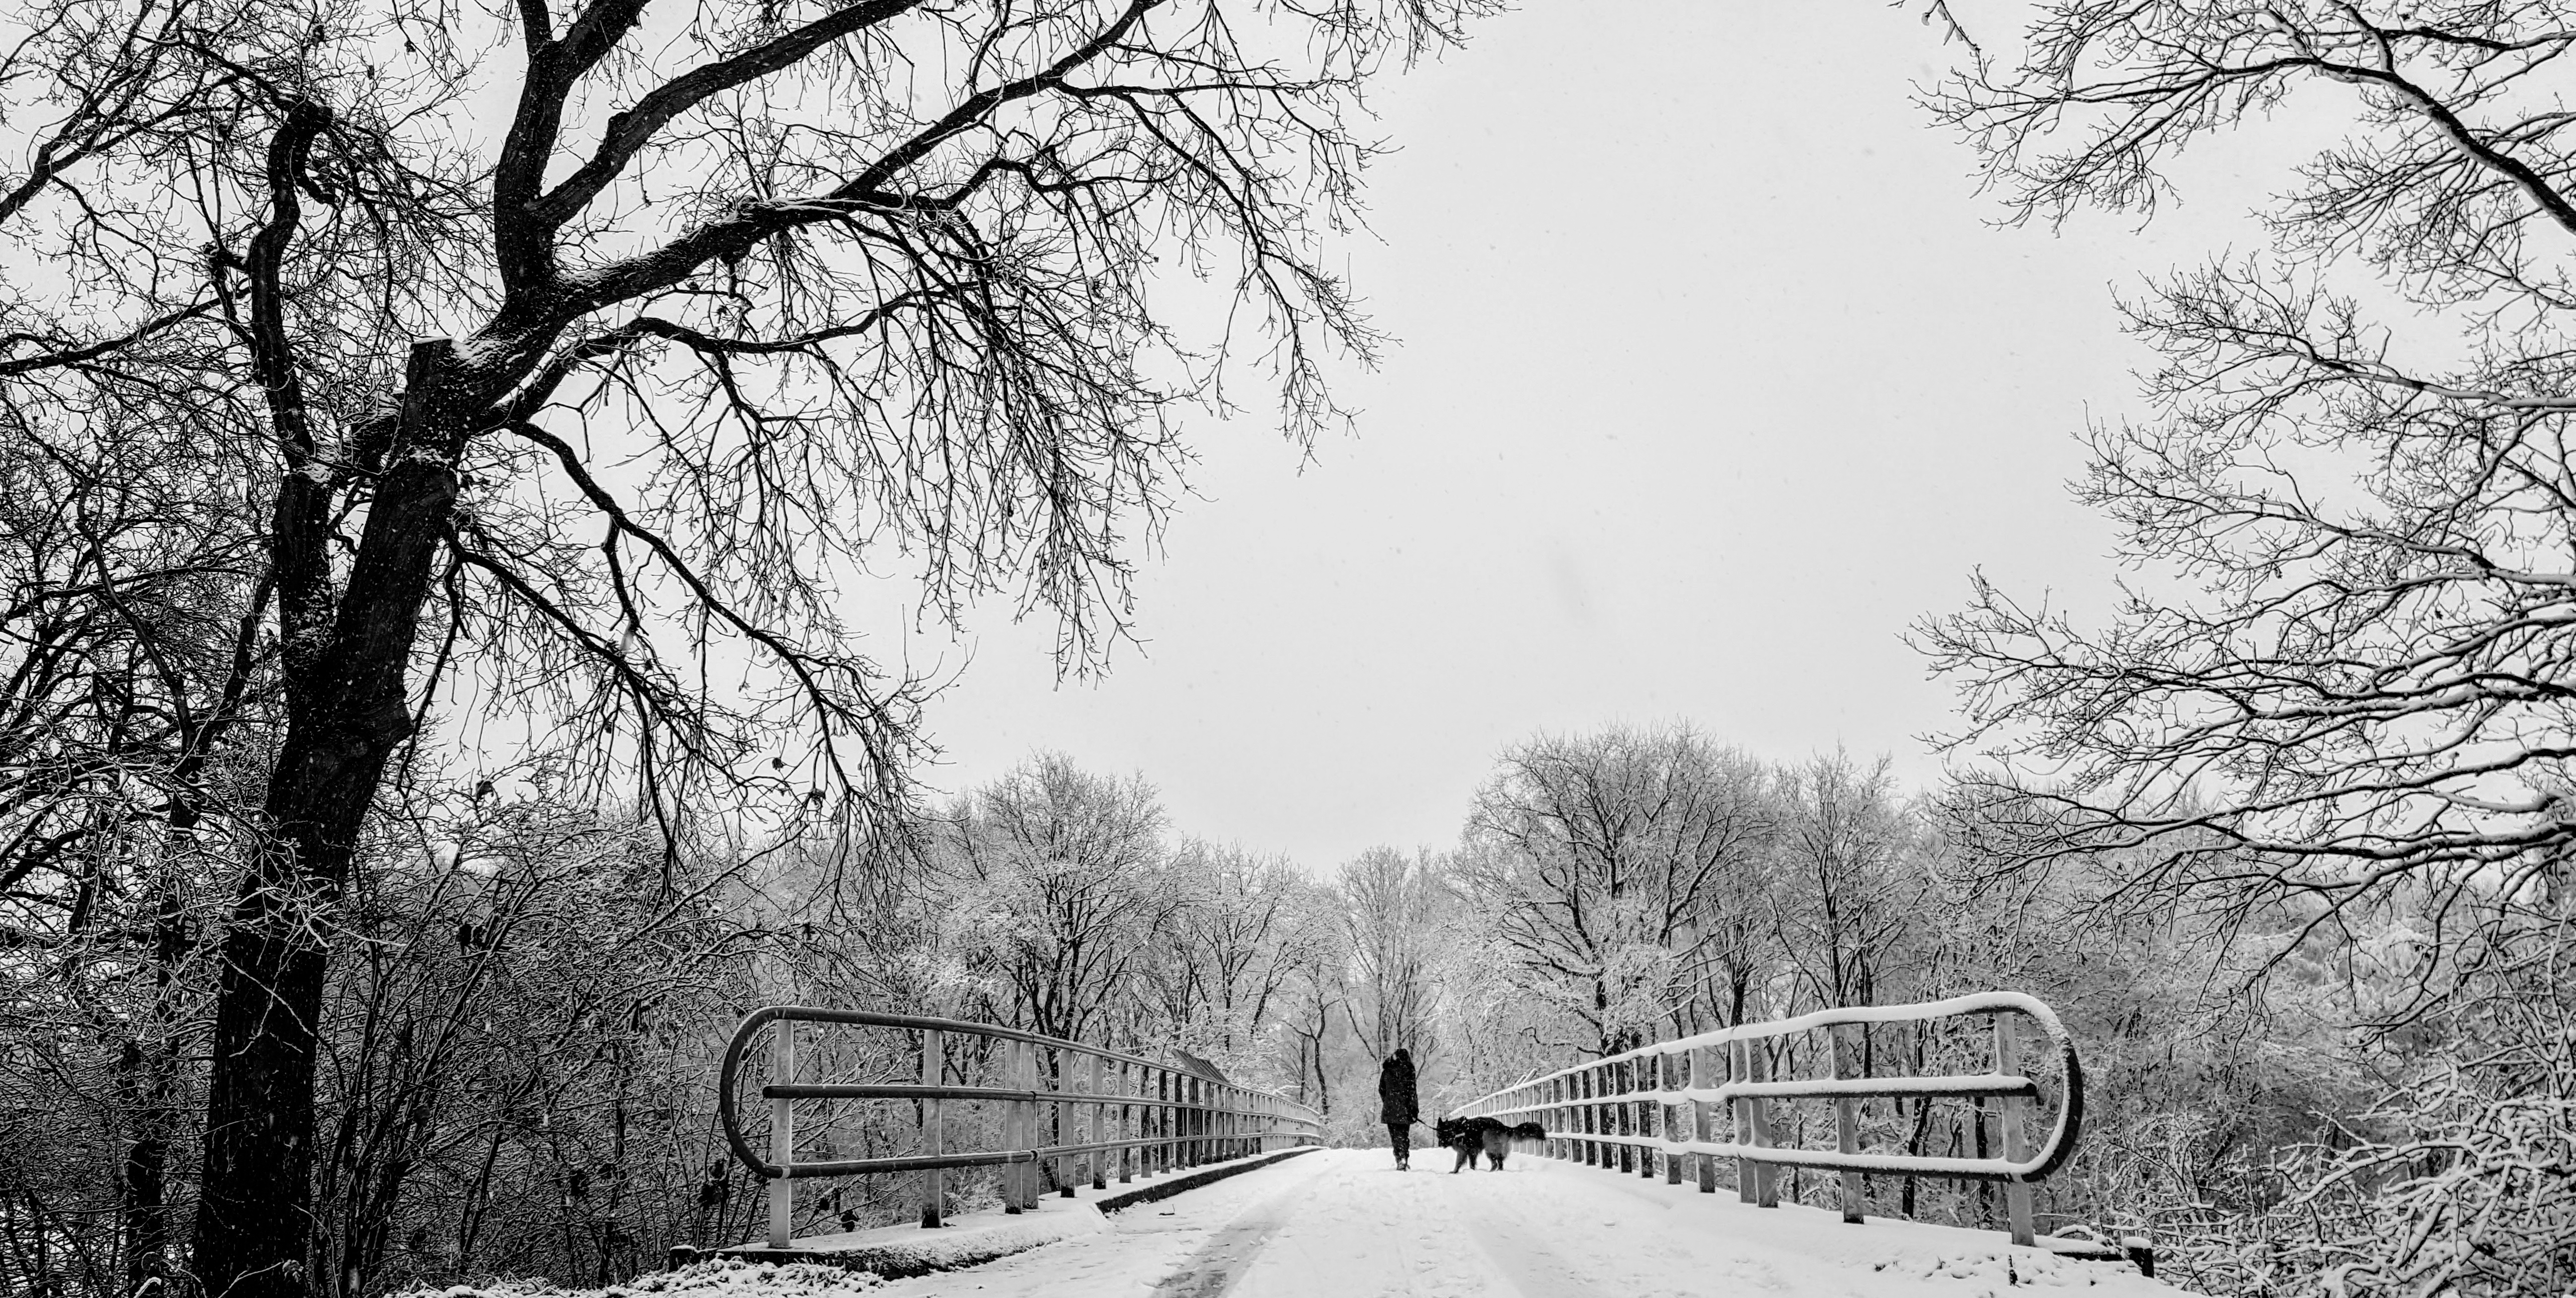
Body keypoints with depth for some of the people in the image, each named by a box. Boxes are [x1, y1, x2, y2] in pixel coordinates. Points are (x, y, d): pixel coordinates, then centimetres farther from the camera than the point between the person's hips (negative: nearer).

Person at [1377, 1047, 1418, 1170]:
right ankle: (1404, 1158, -10)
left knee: (1395, 1136, 6)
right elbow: (1412, 1091, -7)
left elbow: (1382, 1090, 12)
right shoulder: (1408, 1070, -4)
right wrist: (1415, 1109, -4)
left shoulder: (1387, 1070, 5)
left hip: (1390, 1109, 2)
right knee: (1404, 1135, 8)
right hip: (1404, 1109, -2)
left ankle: (1400, 1160, -7)